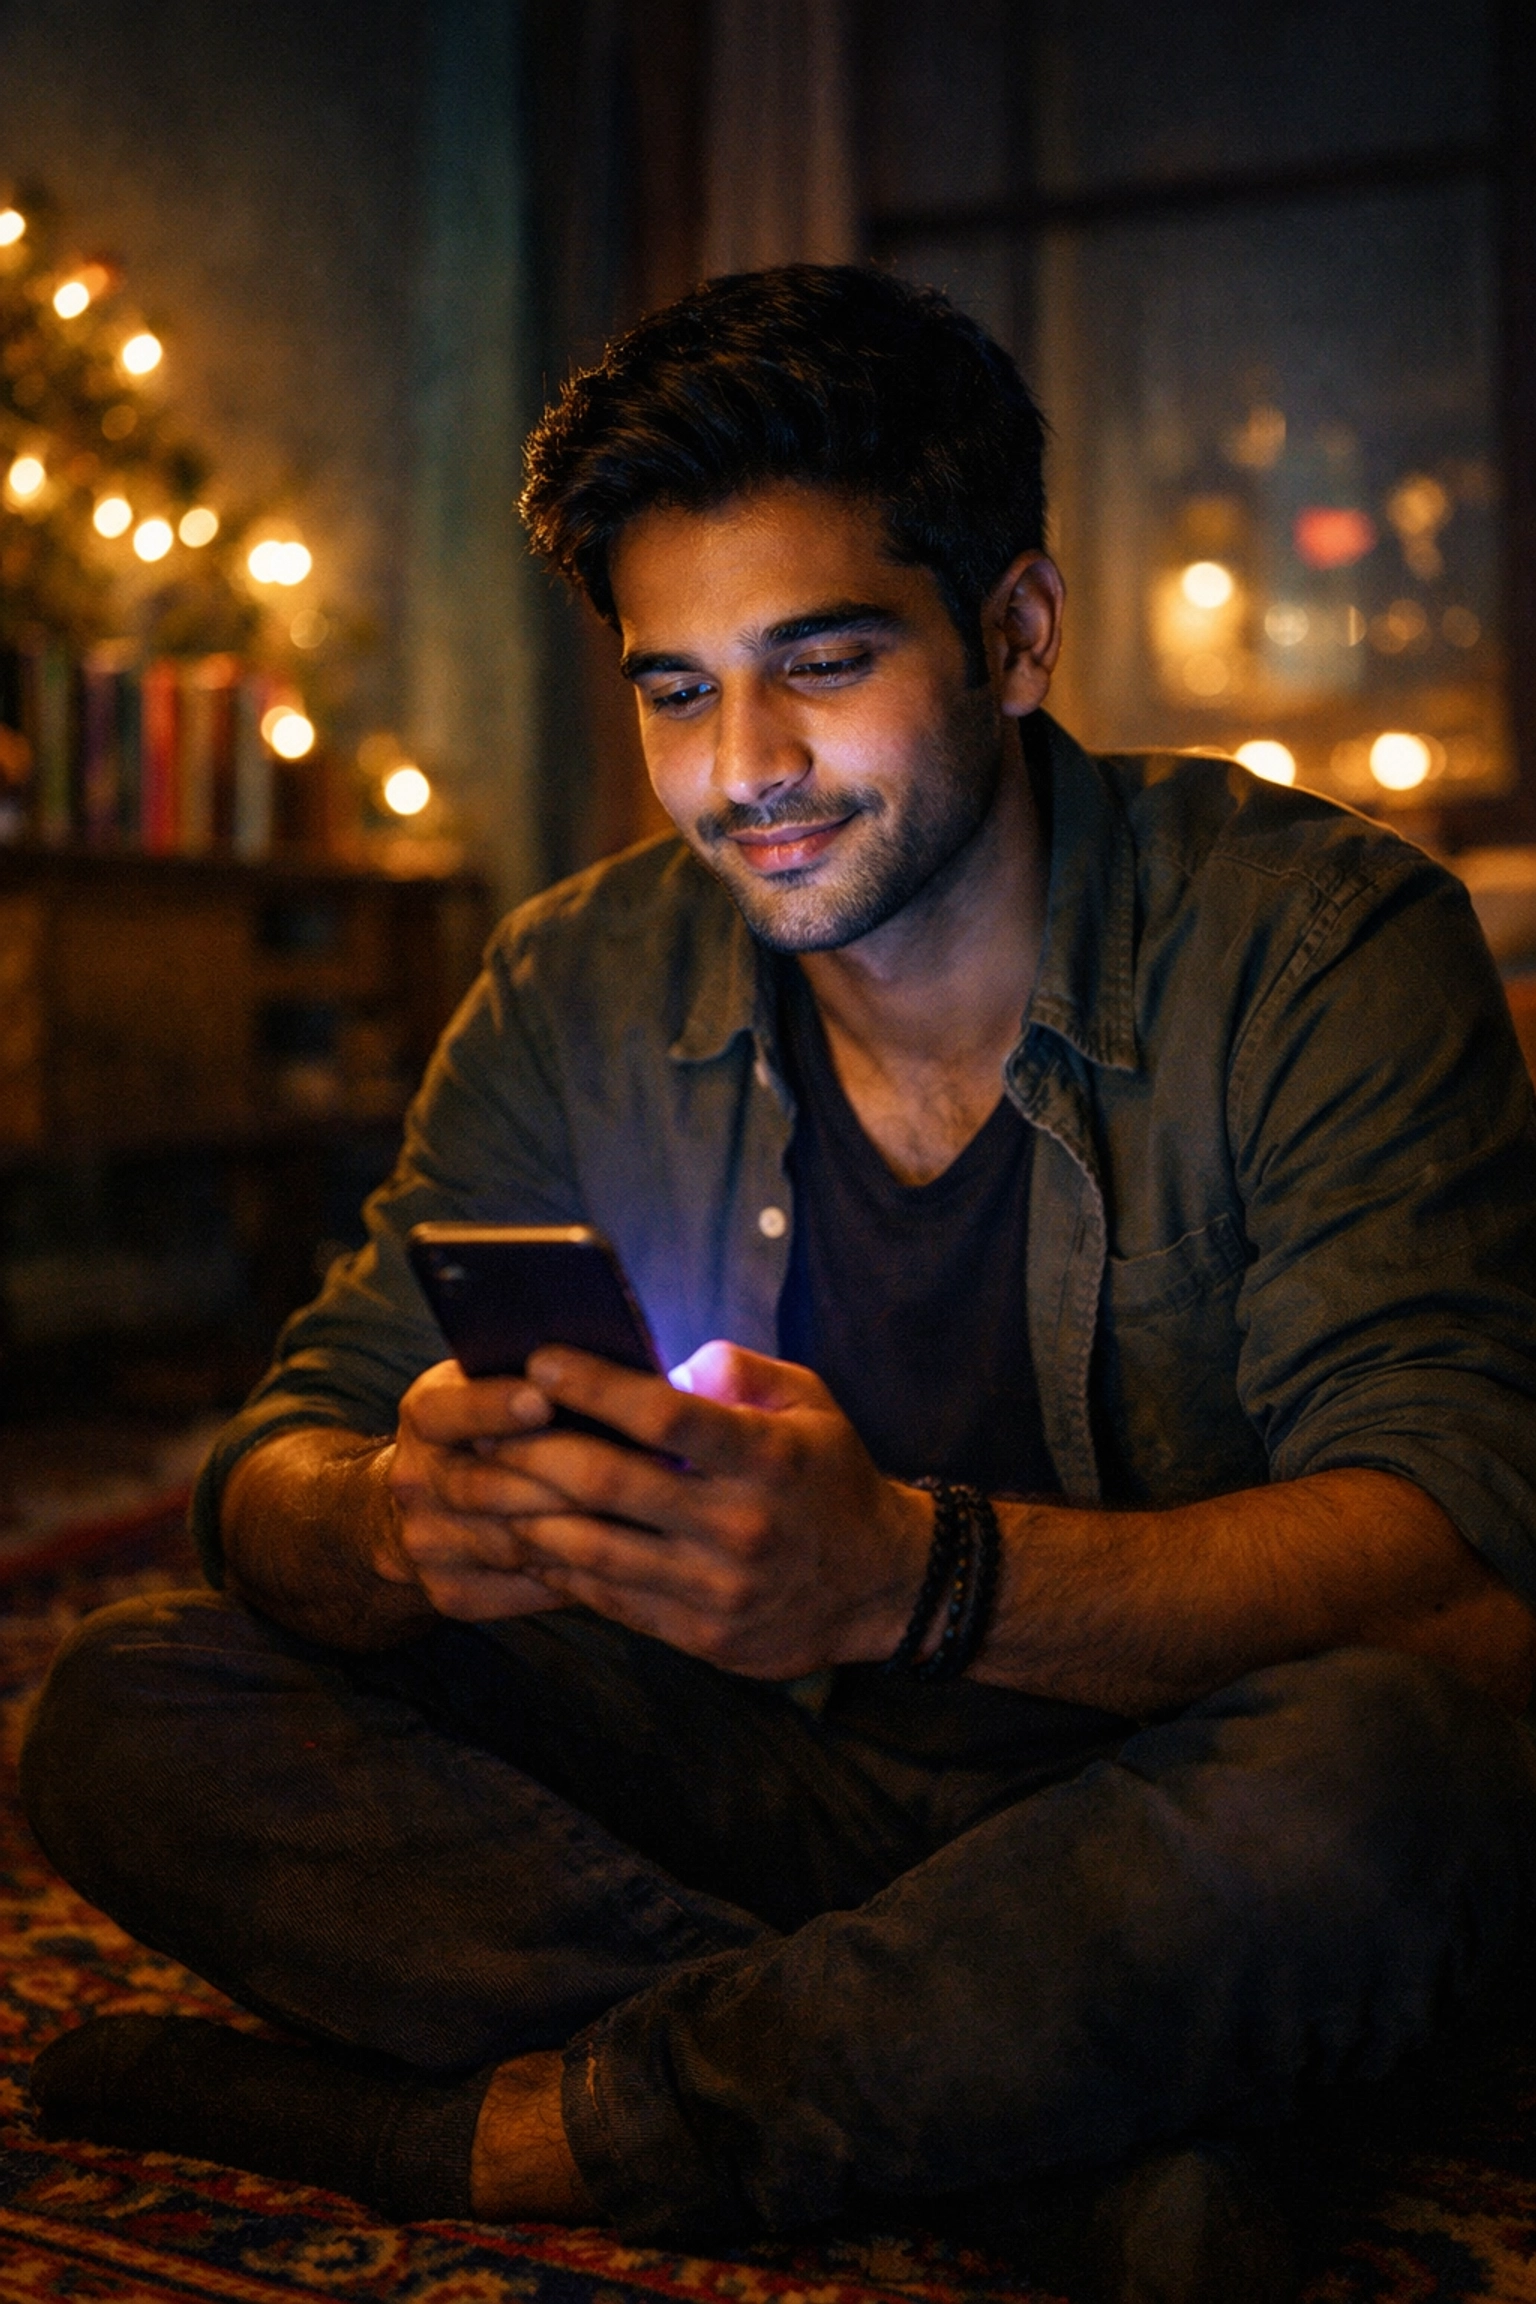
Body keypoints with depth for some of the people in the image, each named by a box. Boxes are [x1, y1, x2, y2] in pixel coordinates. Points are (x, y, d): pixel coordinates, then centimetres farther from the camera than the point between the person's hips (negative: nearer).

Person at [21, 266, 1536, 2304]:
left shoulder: (1320, 943, -12)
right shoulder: (581, 991, 0)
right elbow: (281, 1465, -4)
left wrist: (908, 1573, -40)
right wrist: (399, 1517, -30)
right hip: (753, 1789, 4)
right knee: (134, 1718, -12)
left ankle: (484, 2131, -19)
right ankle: (1052, 2116, -20)